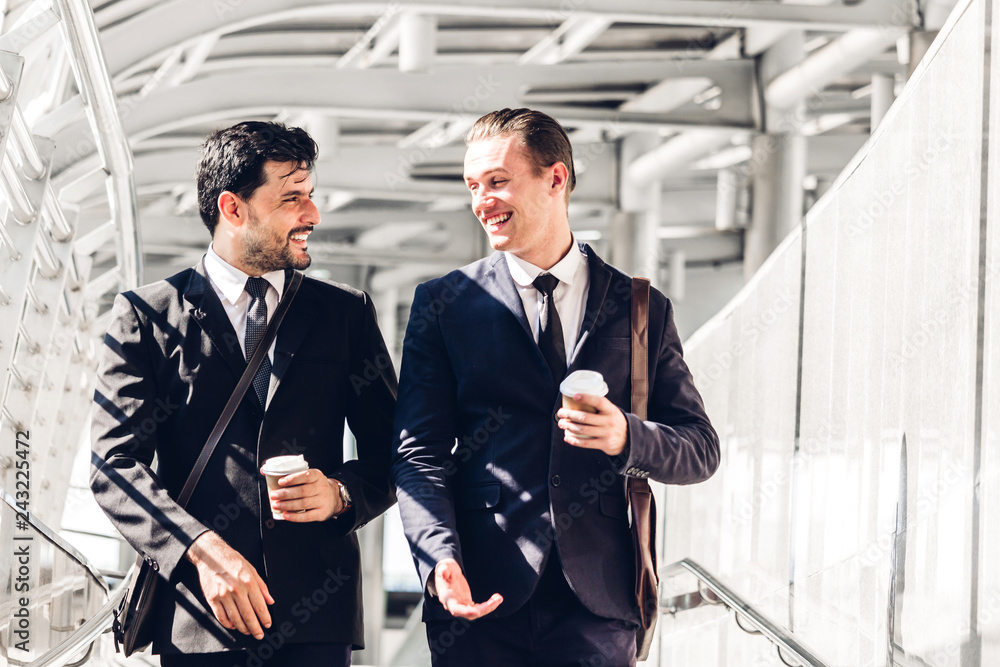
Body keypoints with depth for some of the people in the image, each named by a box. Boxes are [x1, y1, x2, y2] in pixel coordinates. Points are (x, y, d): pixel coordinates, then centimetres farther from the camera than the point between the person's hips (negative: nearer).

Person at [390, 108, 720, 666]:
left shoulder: (642, 309, 9)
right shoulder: (443, 304, 8)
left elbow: (702, 449, 9)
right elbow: (420, 453, 3)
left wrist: (627, 437, -12)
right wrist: (440, 559, -14)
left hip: (598, 605, 0)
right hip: (482, 601, 0)